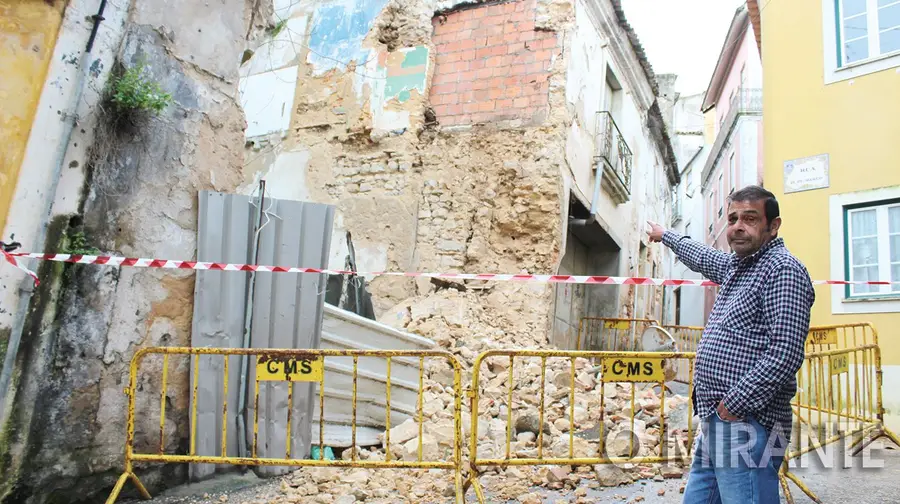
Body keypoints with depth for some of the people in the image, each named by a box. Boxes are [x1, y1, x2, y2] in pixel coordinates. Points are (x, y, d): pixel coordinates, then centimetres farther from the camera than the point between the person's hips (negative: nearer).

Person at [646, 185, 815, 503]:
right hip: (714, 423, 9)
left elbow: (785, 354, -21)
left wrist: (735, 405, -17)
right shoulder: (736, 266, 17)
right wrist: (665, 235, 55)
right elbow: (701, 257, 40)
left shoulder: (783, 269, -11)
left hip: (746, 426, -9)